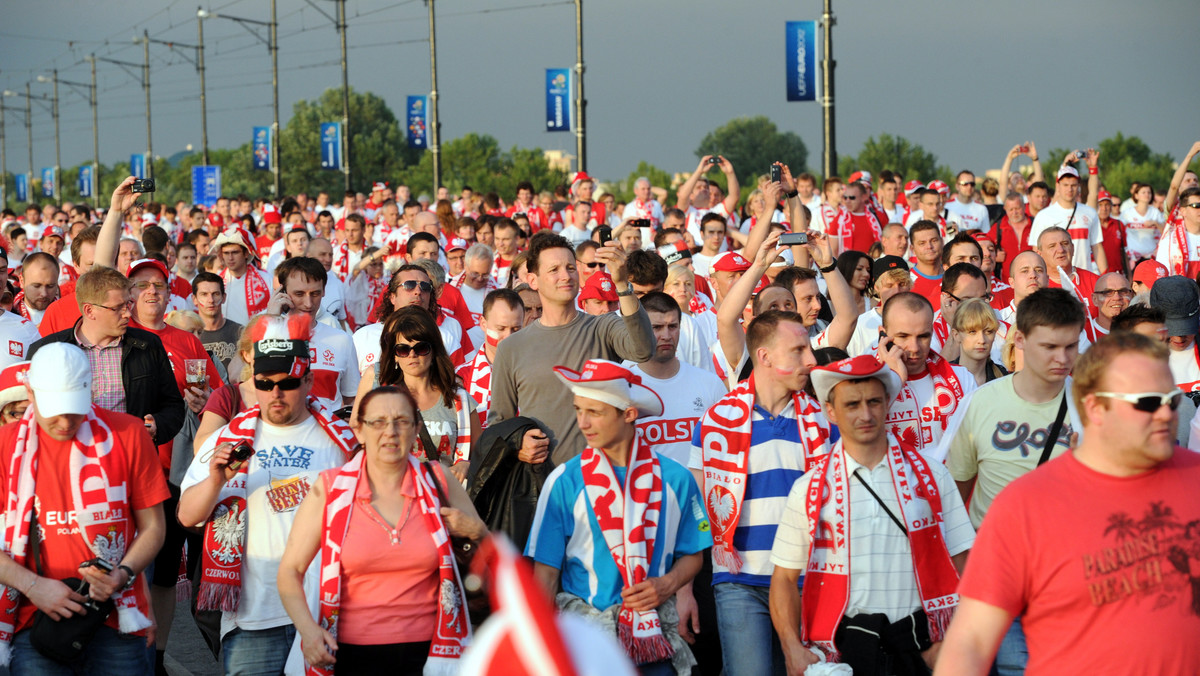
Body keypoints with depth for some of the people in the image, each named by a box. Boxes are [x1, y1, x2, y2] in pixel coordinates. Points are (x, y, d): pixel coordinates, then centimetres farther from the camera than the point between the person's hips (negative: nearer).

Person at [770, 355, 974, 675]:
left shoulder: (930, 476, 7)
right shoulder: (808, 490, 6)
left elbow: (961, 563, 5)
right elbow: (784, 578, 6)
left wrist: (949, 644, -6)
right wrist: (793, 650, -8)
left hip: (920, 648, 1)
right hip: (842, 648, -1)